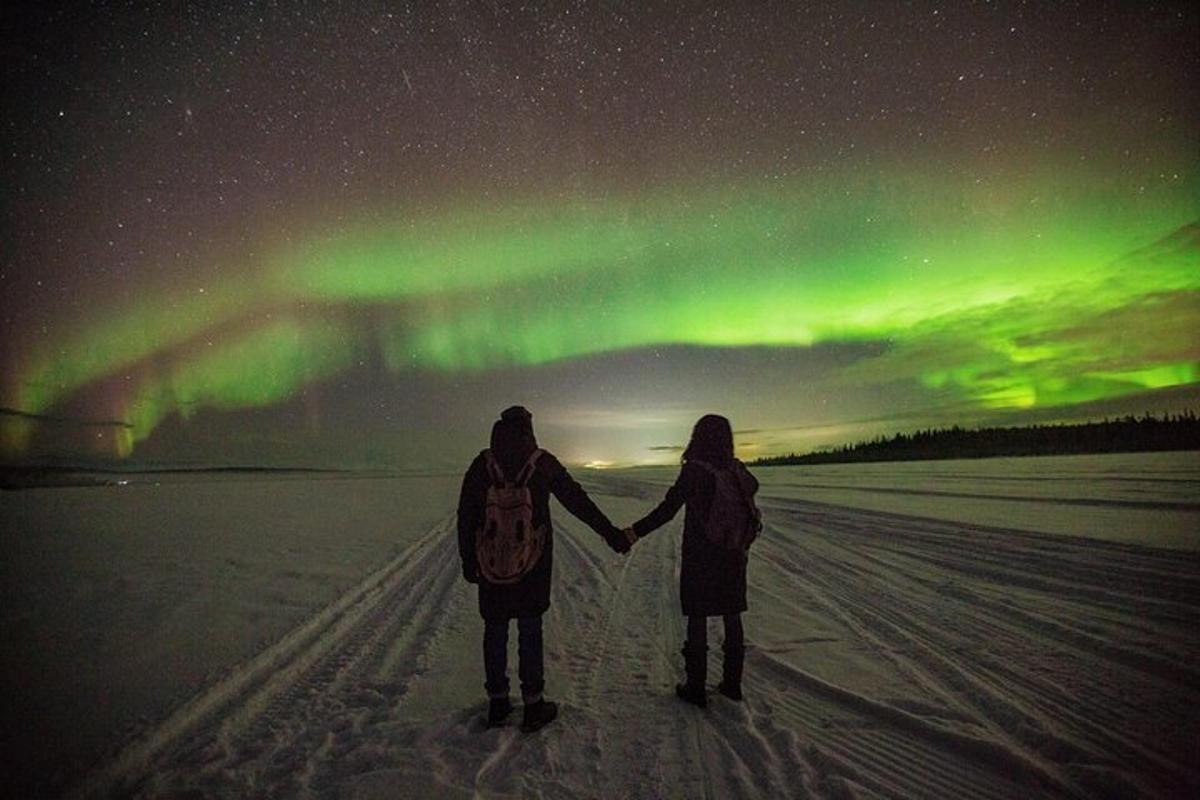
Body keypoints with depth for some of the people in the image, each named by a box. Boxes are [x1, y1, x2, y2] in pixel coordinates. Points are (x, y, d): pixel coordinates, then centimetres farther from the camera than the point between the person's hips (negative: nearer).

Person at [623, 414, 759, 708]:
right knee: (732, 618, 14)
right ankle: (732, 684, 24)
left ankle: (696, 687, 12)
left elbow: (667, 510, -16)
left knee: (698, 619, 4)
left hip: (699, 557, -5)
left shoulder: (693, 471, -15)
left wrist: (633, 532, -10)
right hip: (733, 556, 5)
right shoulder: (738, 470, 1)